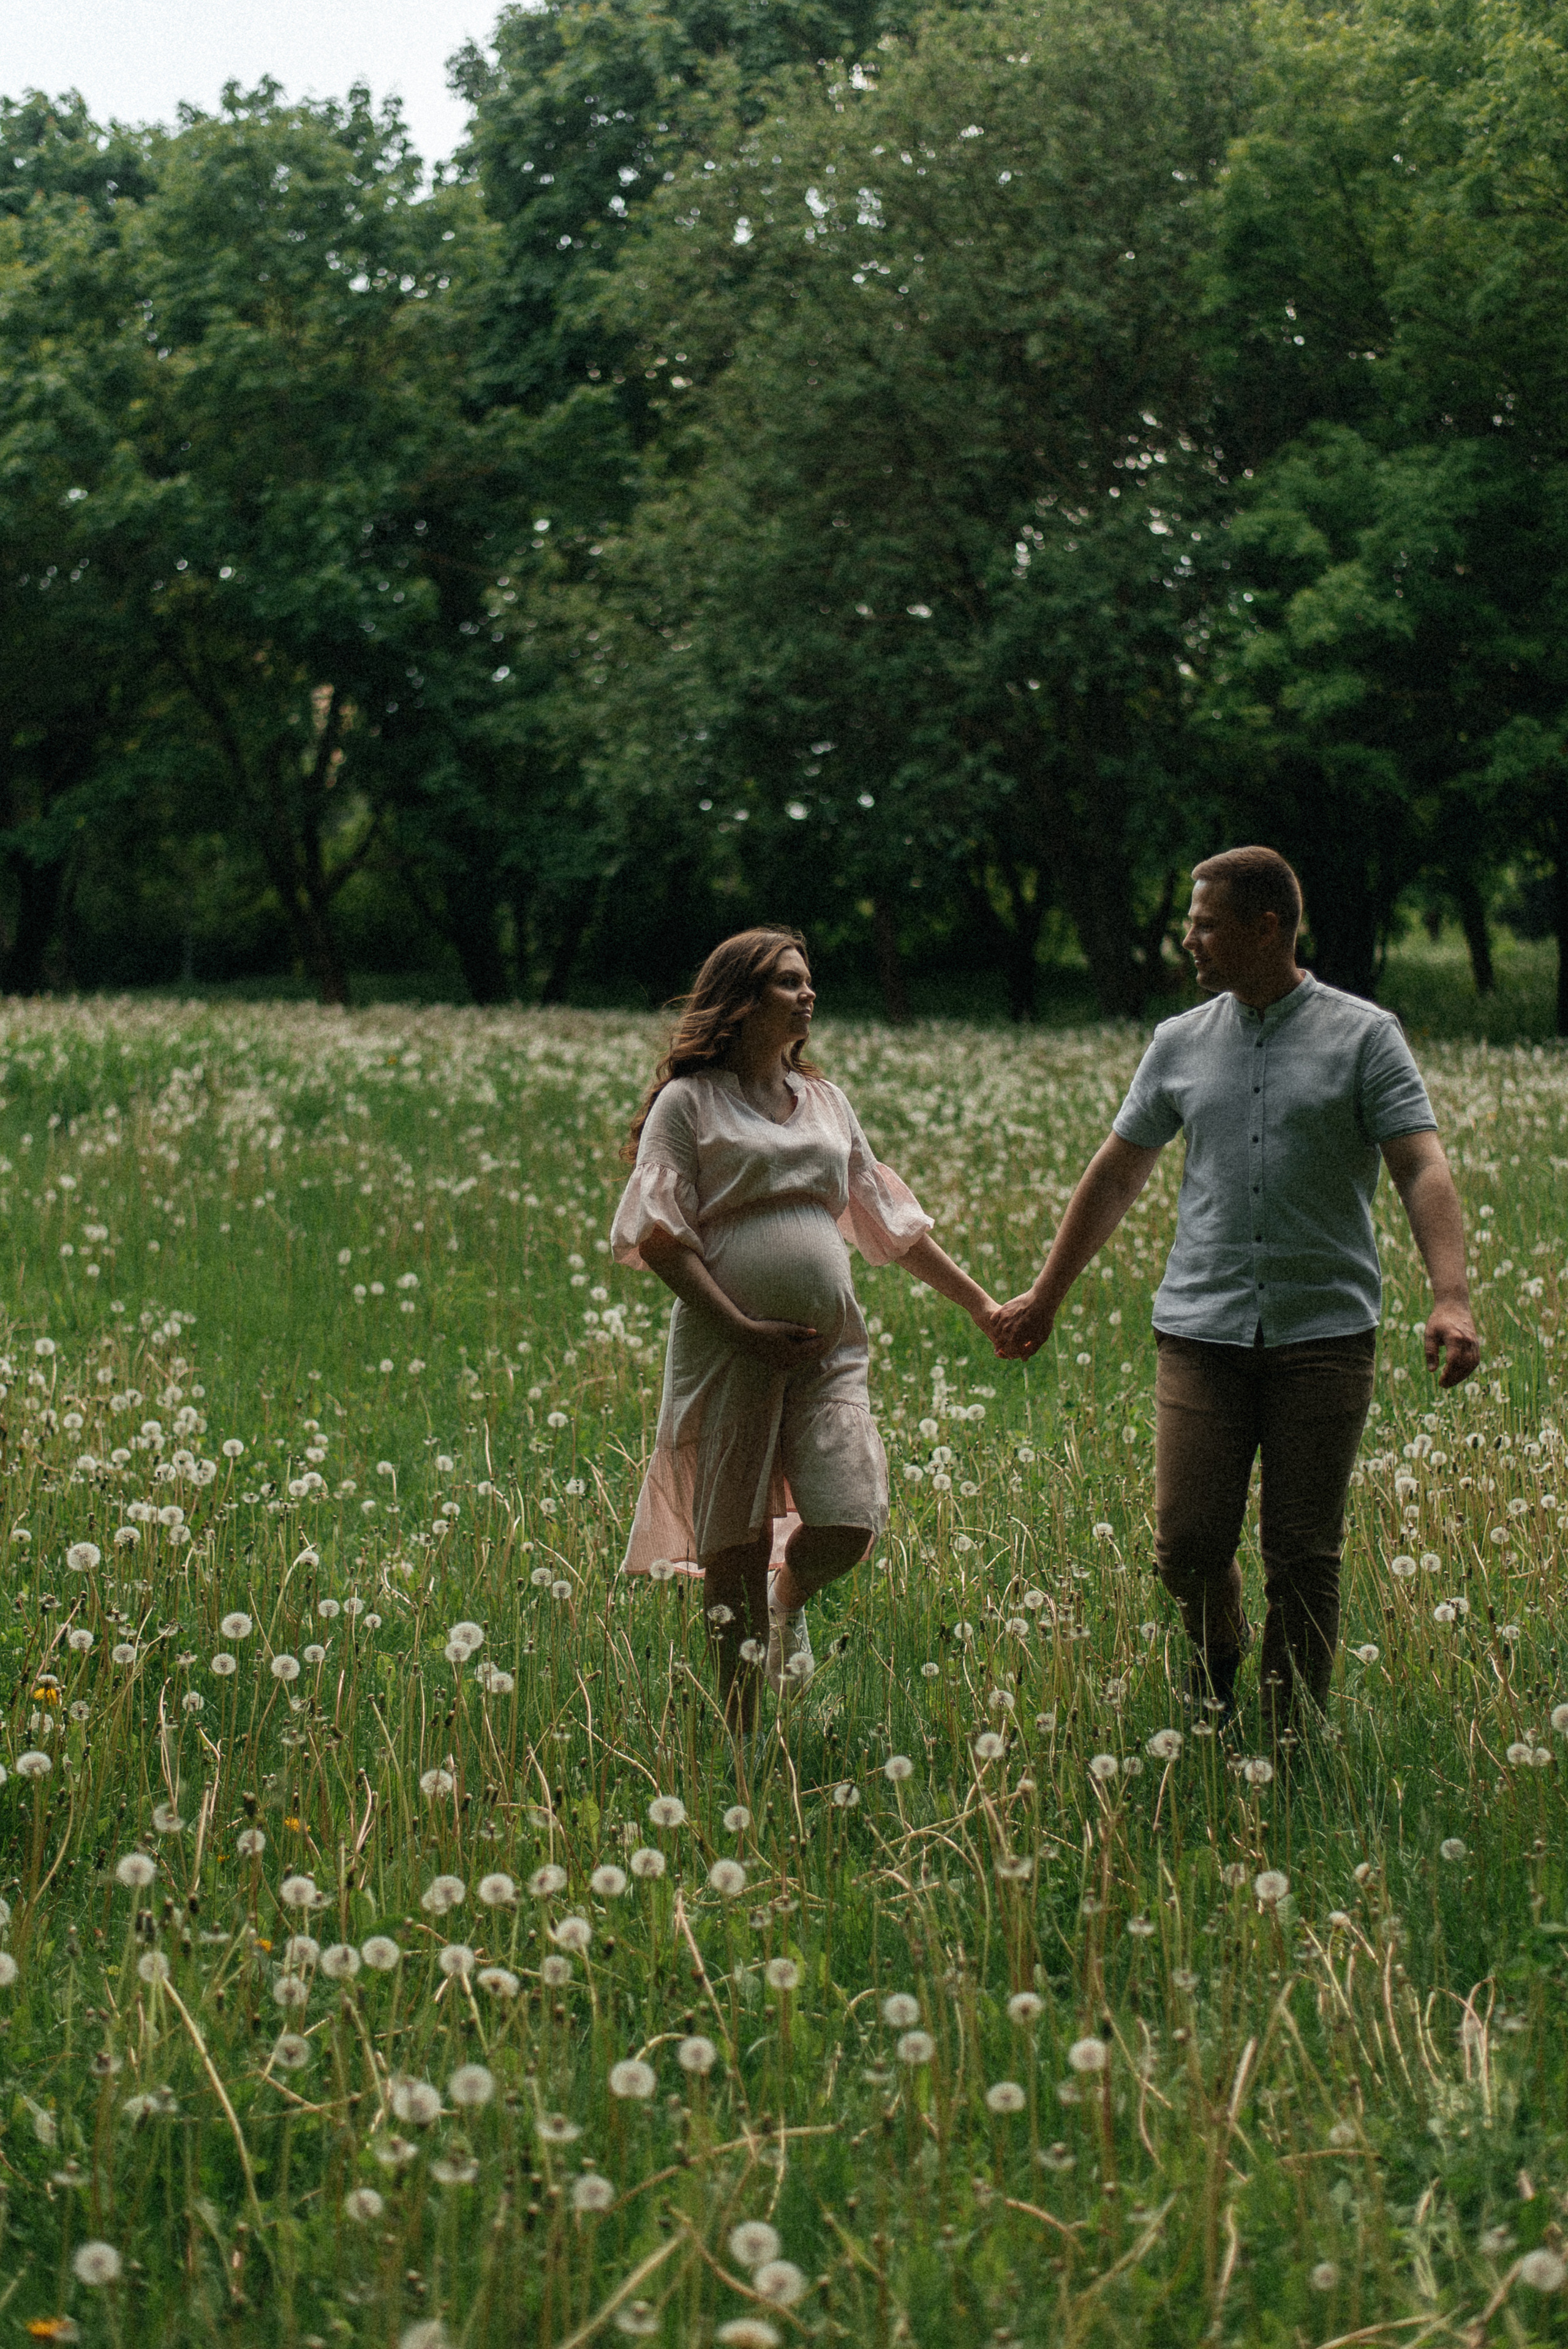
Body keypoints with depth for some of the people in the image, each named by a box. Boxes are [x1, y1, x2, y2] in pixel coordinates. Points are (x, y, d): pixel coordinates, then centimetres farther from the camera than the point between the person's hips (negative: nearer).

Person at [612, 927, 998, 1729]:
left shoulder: (824, 1101, 17)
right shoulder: (689, 1102, 1)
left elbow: (889, 1218, 22)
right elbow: (660, 1236, -5)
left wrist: (979, 1303, 20)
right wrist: (744, 1330, -13)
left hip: (830, 1350, 4)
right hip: (727, 1352, -4)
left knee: (849, 1527, -10)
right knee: (735, 1545, 1)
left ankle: (790, 1599, 25)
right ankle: (740, 1736, 14)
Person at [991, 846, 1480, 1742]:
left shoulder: (1364, 1036, 0)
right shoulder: (1181, 1043, 11)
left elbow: (1424, 1168, -10)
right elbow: (1116, 1174, 20)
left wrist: (1451, 1297, -25)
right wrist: (1047, 1296, 22)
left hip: (1325, 1332, -3)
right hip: (1204, 1327, 3)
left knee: (1306, 1556, 1)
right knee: (1188, 1543, -4)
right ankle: (1220, 1651, 29)